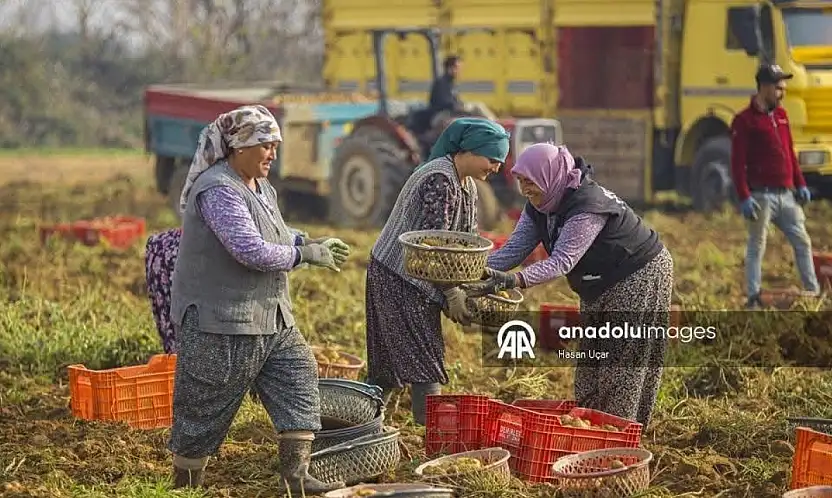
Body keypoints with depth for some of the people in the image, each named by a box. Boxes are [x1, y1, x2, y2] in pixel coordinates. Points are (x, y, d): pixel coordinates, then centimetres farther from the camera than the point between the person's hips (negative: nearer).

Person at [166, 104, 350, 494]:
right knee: (202, 414, 2)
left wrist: (311, 245, 5)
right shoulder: (218, 190, -19)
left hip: (272, 321, 10)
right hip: (220, 324, -9)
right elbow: (250, 250, -28)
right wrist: (304, 254, -16)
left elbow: (276, 241, 24)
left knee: (299, 381, -1)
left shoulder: (262, 189, 13)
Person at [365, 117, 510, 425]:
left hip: (418, 281, 9)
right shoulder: (439, 180, -21)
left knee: (390, 362, 12)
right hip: (399, 276, -9)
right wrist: (452, 293, -20)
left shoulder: (467, 186, 10)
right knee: (425, 360, -10)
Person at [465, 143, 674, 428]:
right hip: (601, 286, 10)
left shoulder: (587, 207, -32)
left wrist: (514, 281, -52)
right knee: (590, 367, 11)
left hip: (640, 277, -10)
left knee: (623, 369, -7)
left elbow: (562, 261, -40)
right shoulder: (538, 207, -4)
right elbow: (515, 249, -9)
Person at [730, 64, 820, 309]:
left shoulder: (781, 115, 15)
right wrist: (744, 197, -17)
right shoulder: (744, 120, -8)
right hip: (761, 196, -7)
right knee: (756, 246, -1)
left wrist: (800, 184, 15)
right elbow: (737, 163, -11)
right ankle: (753, 298, 4)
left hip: (786, 195, 7)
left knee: (802, 242, 8)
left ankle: (814, 292, 14)